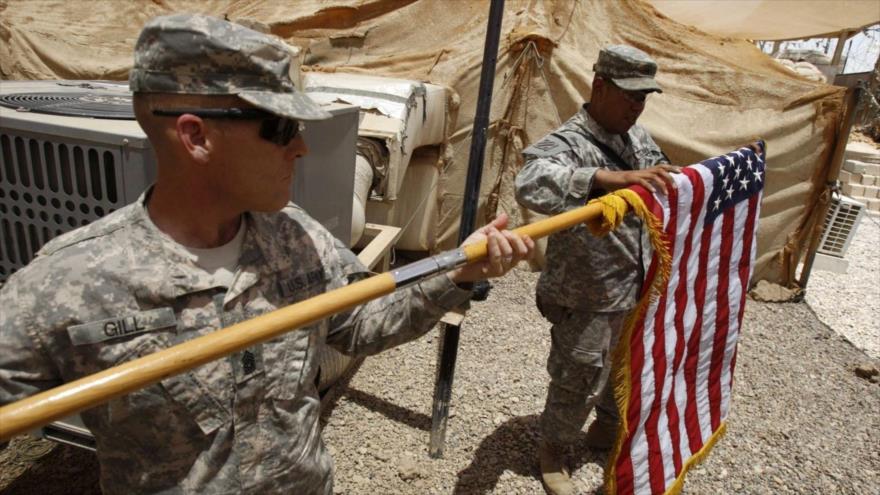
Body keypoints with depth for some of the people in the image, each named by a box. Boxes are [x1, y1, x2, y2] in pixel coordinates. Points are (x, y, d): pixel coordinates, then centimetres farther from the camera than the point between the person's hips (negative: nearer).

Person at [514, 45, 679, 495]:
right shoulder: (566, 143, -23)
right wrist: (607, 177, -55)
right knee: (578, 381, 9)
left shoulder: (637, 135, 5)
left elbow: (662, 181, 19)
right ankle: (553, 451, 36)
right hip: (587, 298, -8)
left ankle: (608, 428, 53)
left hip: (636, 287, 8)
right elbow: (530, 185, -45)